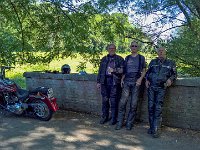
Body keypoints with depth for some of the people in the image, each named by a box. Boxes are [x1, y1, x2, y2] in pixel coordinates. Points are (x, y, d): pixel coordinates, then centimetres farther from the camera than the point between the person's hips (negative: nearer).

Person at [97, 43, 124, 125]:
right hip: (105, 81, 3)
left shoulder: (119, 59, 6)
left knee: (114, 101, -1)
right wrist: (98, 81, 12)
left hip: (114, 82, -3)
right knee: (105, 100, 7)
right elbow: (100, 71, 17)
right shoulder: (104, 59, 17)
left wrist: (114, 70, -20)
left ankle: (113, 118, 8)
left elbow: (122, 70, -3)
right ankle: (104, 117, 18)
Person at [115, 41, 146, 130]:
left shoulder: (141, 58, 9)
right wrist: (122, 79, 5)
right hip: (126, 82, 2)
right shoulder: (127, 58, 16)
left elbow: (144, 71, 8)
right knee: (122, 102, -6)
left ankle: (129, 123, 8)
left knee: (133, 104, -1)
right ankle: (120, 122, 2)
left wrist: (140, 78, -9)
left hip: (136, 83, -2)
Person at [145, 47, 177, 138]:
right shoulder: (153, 62, 16)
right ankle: (151, 127, 12)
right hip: (151, 86, 3)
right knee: (150, 106, 1)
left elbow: (174, 74, 12)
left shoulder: (170, 63, 11)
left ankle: (156, 129, -6)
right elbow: (148, 72, 22)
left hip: (161, 88, -2)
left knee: (158, 108, -9)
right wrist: (147, 80, 5)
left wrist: (170, 79, -9)